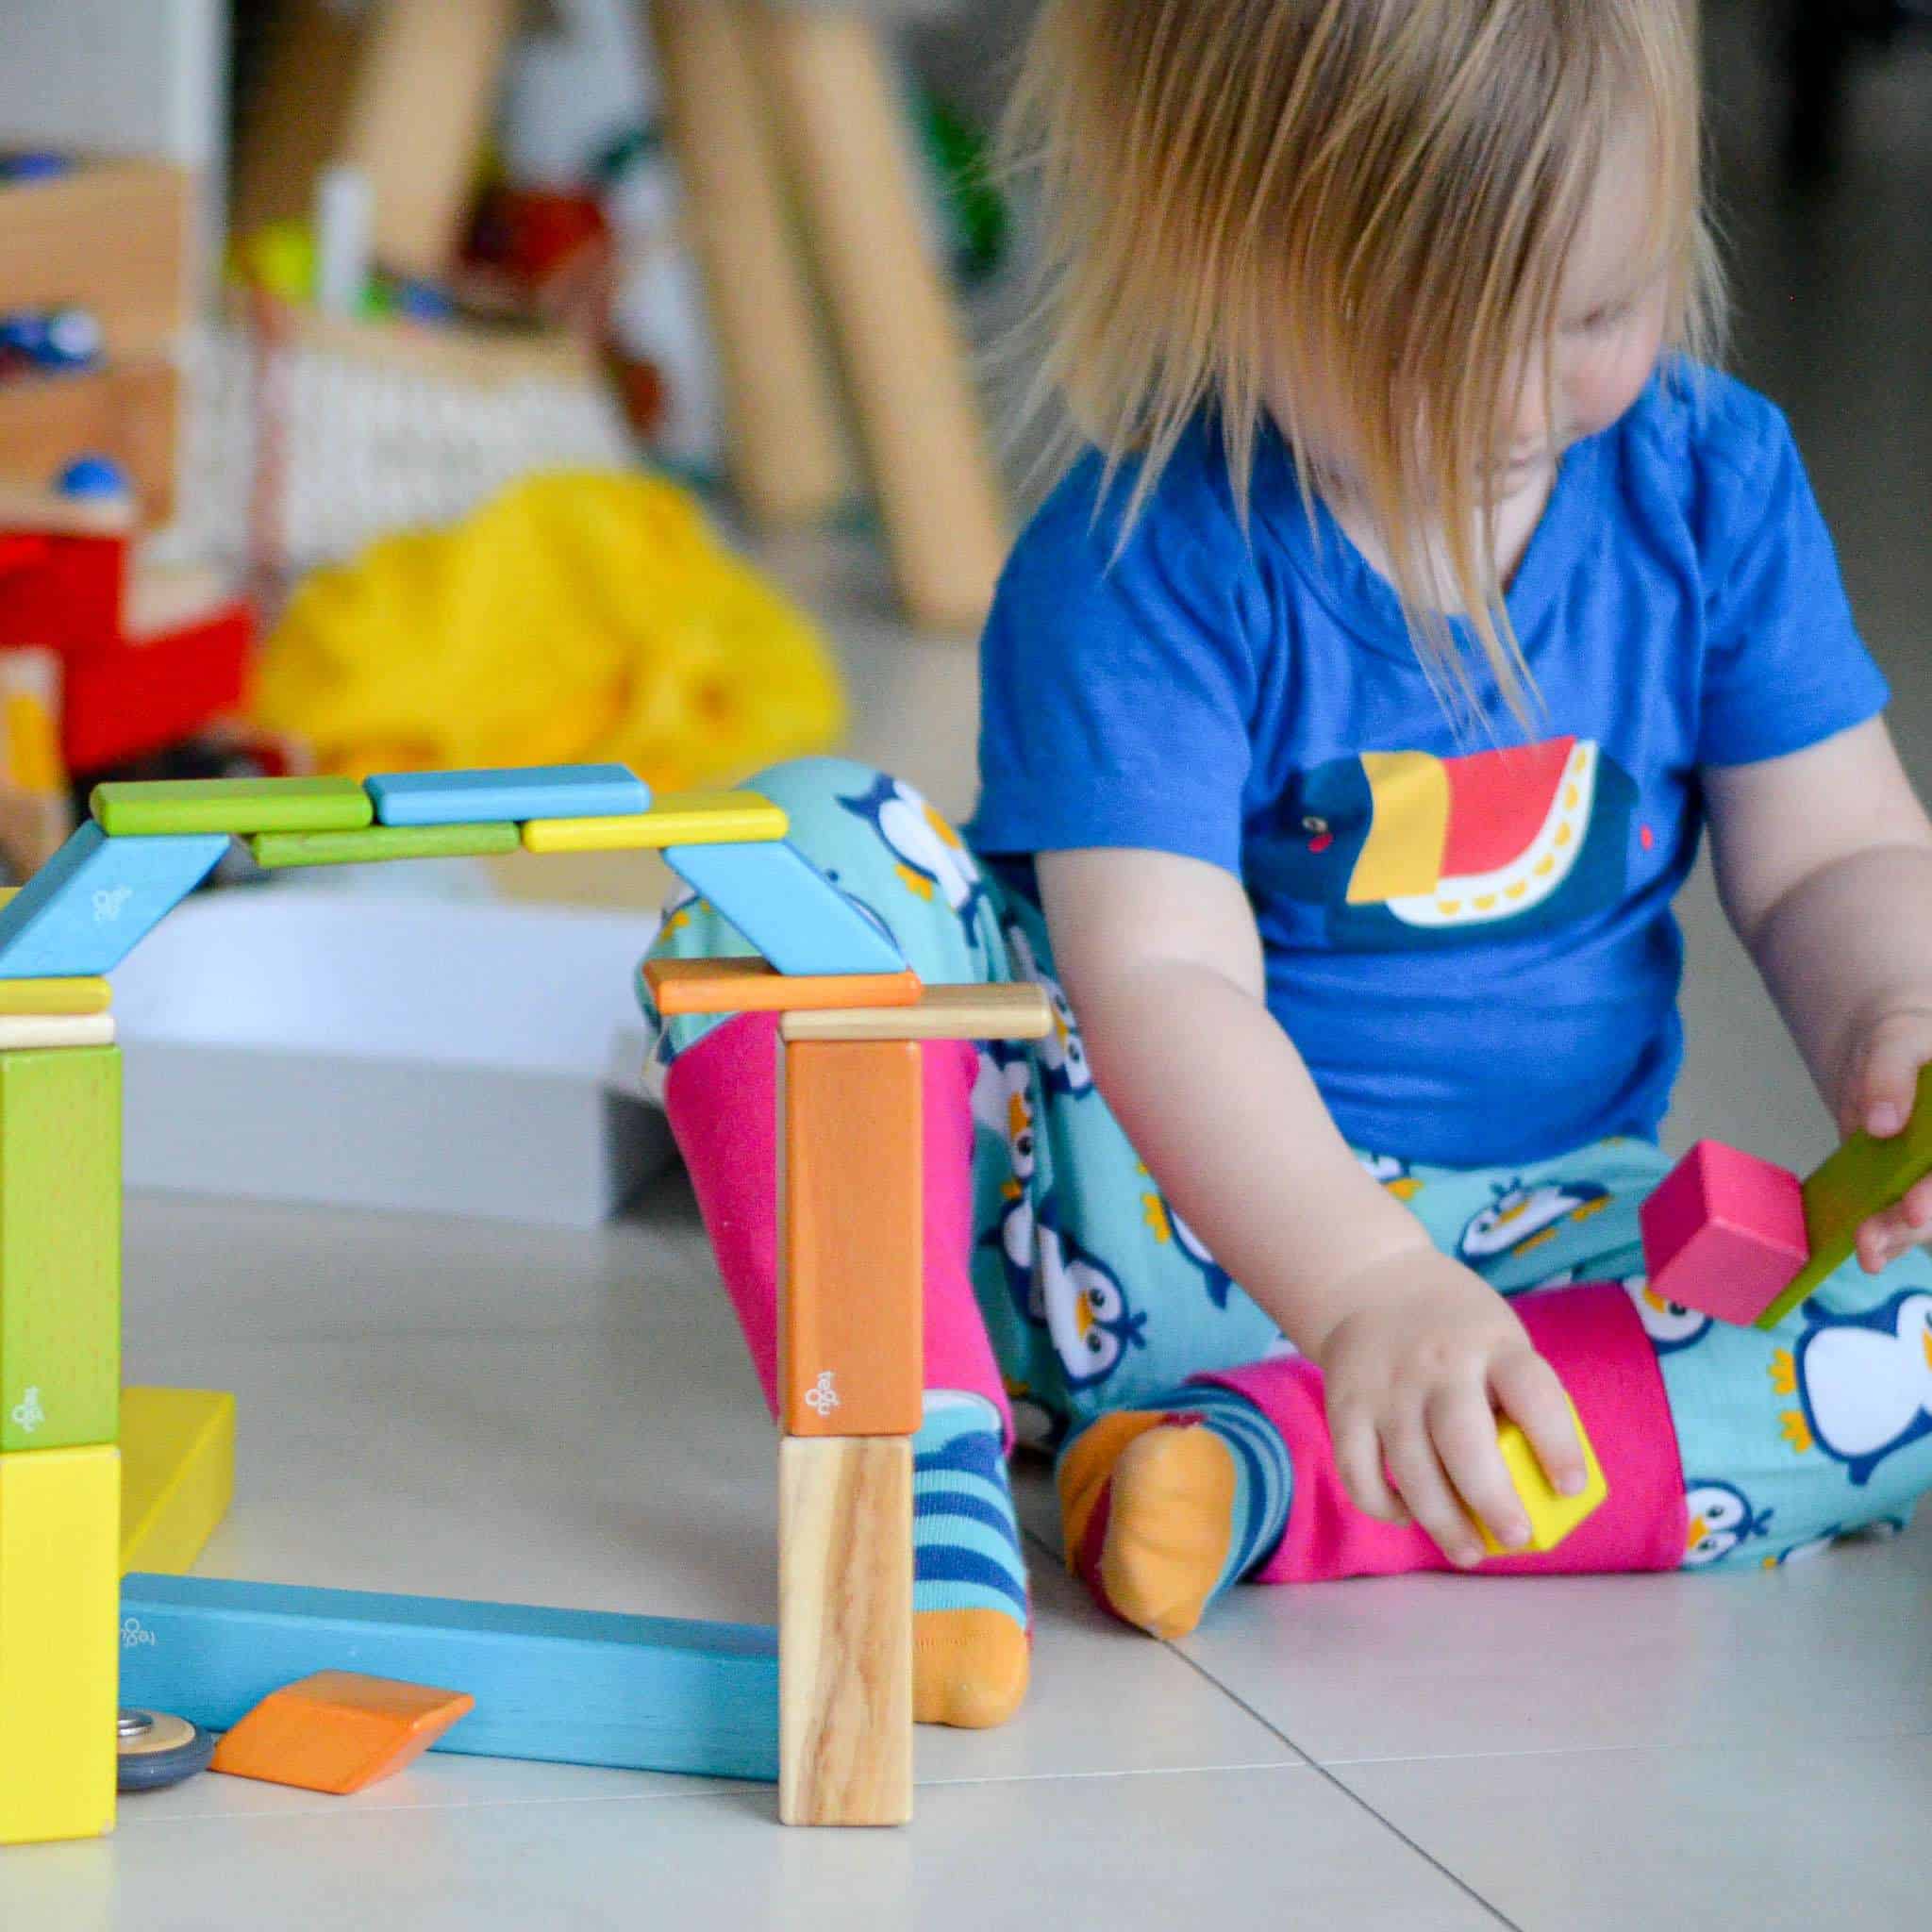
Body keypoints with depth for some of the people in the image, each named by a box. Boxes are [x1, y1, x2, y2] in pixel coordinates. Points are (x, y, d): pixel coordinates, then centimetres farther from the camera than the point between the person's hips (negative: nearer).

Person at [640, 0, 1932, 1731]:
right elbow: (1162, 979, -25)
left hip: (1546, 1249, 4)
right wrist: (1361, 1293, -41)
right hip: (1160, 1227, -3)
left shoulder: (1712, 479, -1)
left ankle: (1275, 1476, -29)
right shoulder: (1145, 565, -16)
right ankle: (926, 1473, -37)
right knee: (809, 848, -24)